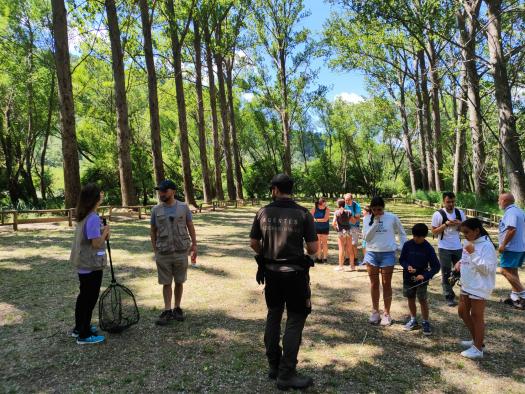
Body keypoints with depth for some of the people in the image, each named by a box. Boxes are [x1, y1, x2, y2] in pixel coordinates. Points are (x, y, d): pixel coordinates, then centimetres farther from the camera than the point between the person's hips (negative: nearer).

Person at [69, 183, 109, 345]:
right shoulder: (93, 218, -23)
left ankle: (79, 328, 33)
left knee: (83, 296, 20)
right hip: (92, 265, -9)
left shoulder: (83, 216, 7)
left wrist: (102, 232, 2)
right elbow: (97, 243, -24)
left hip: (83, 264, 9)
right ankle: (84, 335, 13)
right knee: (90, 298, 2)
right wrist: (105, 231, -9)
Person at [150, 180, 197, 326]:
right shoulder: (156, 210, 1)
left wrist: (194, 245, -1)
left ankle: (177, 308, 24)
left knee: (179, 281, 10)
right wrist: (155, 249, 3)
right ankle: (167, 311, 17)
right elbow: (153, 231, 7)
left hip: (181, 251, 0)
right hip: (163, 253, 1)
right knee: (166, 282, 7)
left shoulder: (183, 207, -1)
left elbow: (190, 227, 4)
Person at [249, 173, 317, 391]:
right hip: (295, 273, -3)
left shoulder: (263, 212, -3)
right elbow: (313, 248, -11)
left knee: (273, 316, 19)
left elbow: (253, 243, 2)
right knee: (295, 320, 7)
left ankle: (273, 365, 30)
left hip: (271, 272, 4)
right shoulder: (303, 214, -10)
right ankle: (286, 375, 9)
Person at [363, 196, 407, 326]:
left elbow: (402, 233, 8)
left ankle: (387, 314, 17)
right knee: (374, 284, 10)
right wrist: (375, 222, -13)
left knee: (386, 284, 5)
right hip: (371, 254, 2)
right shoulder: (368, 219, 1)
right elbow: (366, 237, -9)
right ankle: (375, 312, 24)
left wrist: (401, 247, -1)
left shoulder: (392, 218, -3)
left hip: (388, 254, -2)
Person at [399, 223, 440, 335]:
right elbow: (401, 260, 3)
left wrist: (425, 276, -21)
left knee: (423, 300, -3)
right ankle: (413, 320, 30)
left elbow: (436, 266, -9)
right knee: (411, 299, 13)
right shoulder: (407, 245, -6)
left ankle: (425, 322, 14)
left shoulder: (428, 248, -11)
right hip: (408, 277, 3)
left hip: (421, 278, -3)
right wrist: (407, 266, -18)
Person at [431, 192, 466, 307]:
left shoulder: (460, 213, 3)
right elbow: (434, 231, -8)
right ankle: (449, 297, 12)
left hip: (458, 247, 3)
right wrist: (446, 224, -20)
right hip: (444, 248, -3)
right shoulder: (438, 214, -9)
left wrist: (460, 224, -11)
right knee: (446, 274, 4)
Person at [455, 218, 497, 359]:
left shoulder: (486, 246, -20)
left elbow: (486, 268, -24)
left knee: (476, 316, 2)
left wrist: (473, 253, -30)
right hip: (467, 285, 9)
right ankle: (476, 340, 34)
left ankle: (478, 349, 17)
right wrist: (460, 262, -2)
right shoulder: (469, 242, 6)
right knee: (462, 312, 17)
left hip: (479, 287, -9)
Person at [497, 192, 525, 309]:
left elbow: (512, 229, -29)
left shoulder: (510, 212, -16)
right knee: (512, 271, 16)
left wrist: (503, 245, -23)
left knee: (506, 271, -10)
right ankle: (514, 297, 20)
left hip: (511, 247, -11)